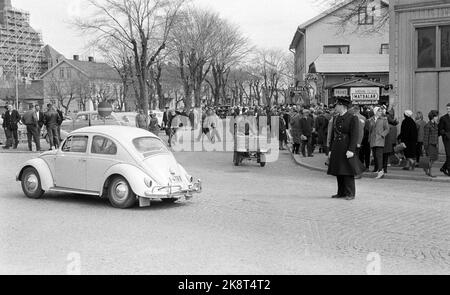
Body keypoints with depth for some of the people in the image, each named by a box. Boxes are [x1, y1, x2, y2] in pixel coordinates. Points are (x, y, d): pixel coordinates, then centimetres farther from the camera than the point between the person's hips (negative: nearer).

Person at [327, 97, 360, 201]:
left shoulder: (353, 118, -7)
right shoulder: (336, 118, 15)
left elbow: (354, 136, -12)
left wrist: (351, 150, -19)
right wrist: (331, 150, 14)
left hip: (346, 149, -7)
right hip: (336, 149, 7)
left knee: (347, 172, -5)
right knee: (338, 172, 9)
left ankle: (350, 193, 1)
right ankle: (341, 193, 16)